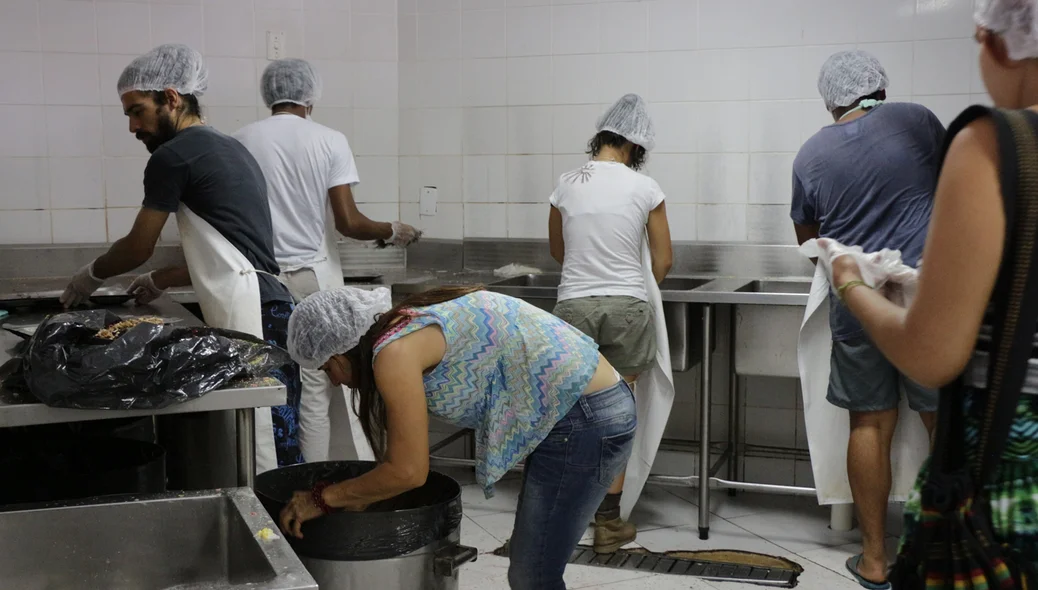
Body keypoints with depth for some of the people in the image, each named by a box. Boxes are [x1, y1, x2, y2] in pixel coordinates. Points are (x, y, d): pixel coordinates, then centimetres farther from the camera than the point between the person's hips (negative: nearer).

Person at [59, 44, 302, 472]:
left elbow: (137, 248, 4)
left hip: (250, 320, -10)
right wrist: (162, 280, 35)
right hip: (270, 309, 10)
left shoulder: (173, 156, -6)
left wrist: (90, 275, 23)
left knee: (263, 460, -6)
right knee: (275, 451, 10)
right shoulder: (230, 149, 21)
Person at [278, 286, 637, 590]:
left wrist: (322, 499, 1)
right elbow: (403, 454, 20)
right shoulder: (412, 329, 14)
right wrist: (352, 502, 24)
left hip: (583, 420, -10)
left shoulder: (395, 350, -14)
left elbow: (407, 472, -11)